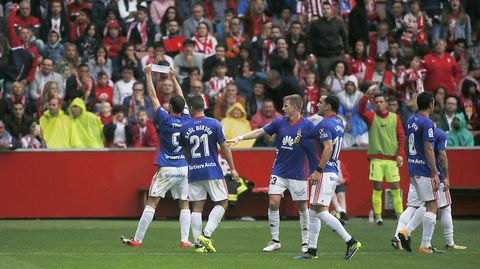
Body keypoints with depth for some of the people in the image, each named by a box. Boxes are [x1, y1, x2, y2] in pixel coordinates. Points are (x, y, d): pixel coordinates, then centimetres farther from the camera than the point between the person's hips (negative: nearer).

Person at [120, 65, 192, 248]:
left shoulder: (166, 119, -8)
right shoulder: (186, 119, 2)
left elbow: (153, 97, -1)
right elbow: (182, 99, 19)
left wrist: (148, 75, 8)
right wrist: (174, 79, 31)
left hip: (166, 169, -4)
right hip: (184, 169, 4)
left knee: (151, 203, -3)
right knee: (184, 204, 7)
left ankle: (137, 239, -4)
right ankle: (184, 240, -2)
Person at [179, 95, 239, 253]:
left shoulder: (184, 128, 3)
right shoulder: (214, 124, -4)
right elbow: (224, 148, -4)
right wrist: (232, 169, 3)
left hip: (193, 173, 3)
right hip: (213, 170, -3)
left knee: (197, 206, 6)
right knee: (222, 203, 6)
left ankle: (198, 243, 0)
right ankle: (207, 234, -11)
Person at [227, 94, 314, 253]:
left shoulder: (307, 125, -7)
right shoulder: (279, 123, 3)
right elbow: (260, 132, 7)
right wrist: (240, 137, 1)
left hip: (298, 174, -3)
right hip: (279, 172, 3)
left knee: (302, 207, 3)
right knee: (273, 204, -6)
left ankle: (305, 242, 15)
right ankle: (275, 241, 2)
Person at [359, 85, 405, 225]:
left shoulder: (395, 117, 11)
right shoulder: (371, 117, 6)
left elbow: (401, 136, 8)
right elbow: (361, 110, -14)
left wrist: (400, 154, -3)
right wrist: (367, 95, -28)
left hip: (392, 158, 1)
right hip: (376, 158, -1)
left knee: (395, 188, -1)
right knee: (377, 188, -3)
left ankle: (400, 215, 1)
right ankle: (378, 216, 0)